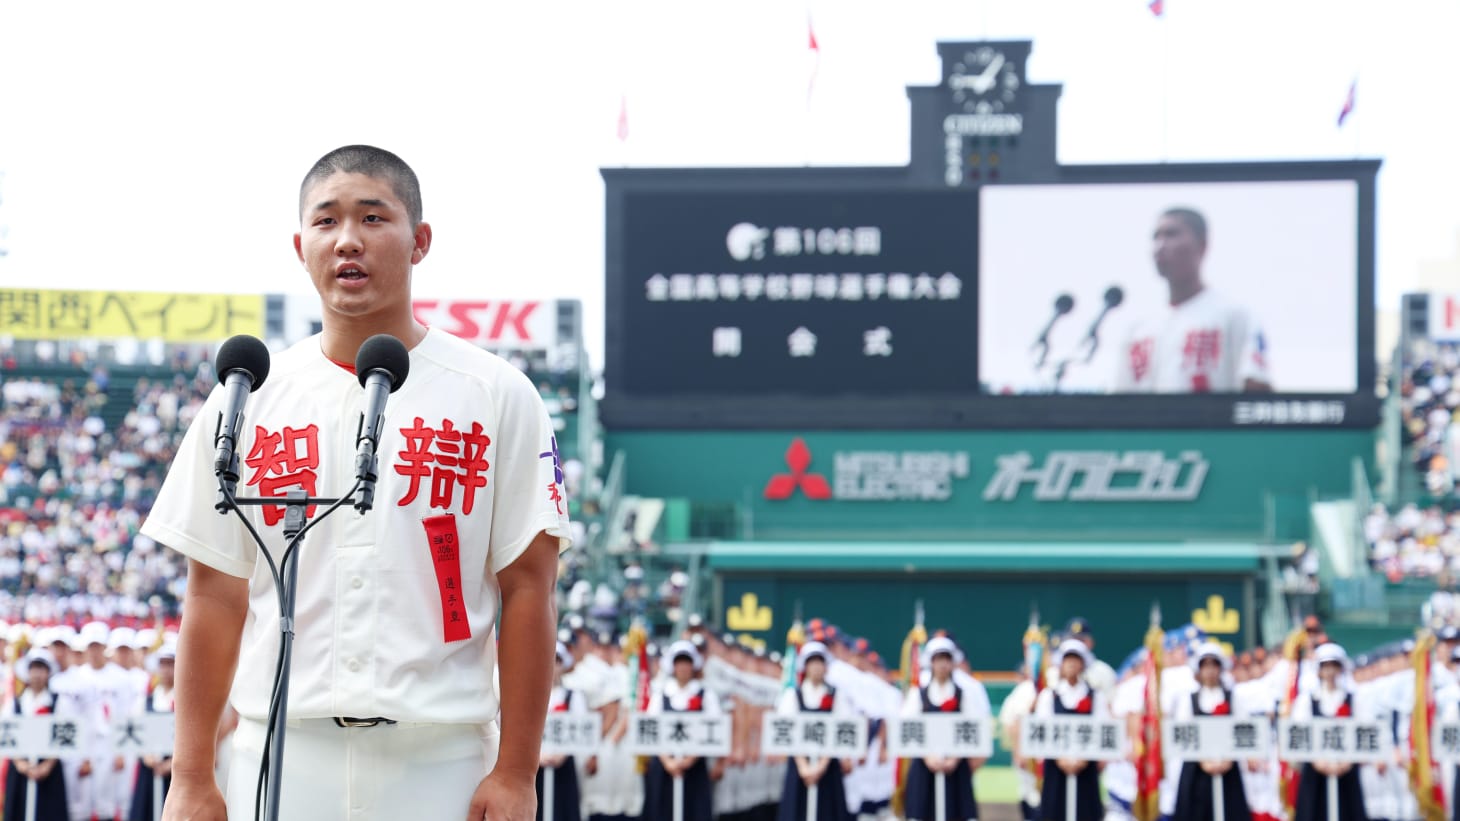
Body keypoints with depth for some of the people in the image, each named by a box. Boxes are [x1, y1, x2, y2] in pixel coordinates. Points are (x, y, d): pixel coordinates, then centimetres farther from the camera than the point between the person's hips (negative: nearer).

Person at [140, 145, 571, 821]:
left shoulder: (497, 396, 2)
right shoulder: (246, 401, 8)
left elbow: (528, 590, 0)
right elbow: (215, 598, 7)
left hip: (440, 763, -2)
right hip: (280, 758, 2)